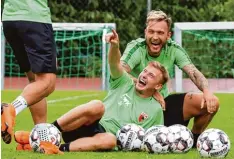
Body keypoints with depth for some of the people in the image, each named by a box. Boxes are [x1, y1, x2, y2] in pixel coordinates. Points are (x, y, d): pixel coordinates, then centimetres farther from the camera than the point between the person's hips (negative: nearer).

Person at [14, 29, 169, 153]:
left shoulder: (155, 110, 13)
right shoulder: (125, 84, 16)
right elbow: (115, 63, -2)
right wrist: (114, 46, -24)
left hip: (105, 135, -1)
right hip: (87, 127, 1)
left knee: (110, 140, -40)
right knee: (97, 106, -34)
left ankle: (62, 148, -43)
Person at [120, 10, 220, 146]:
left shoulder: (173, 49, -6)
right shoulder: (136, 47, -18)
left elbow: (194, 73, -14)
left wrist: (207, 91, -35)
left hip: (164, 102, 4)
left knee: (212, 103, -12)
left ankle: (195, 139, 16)